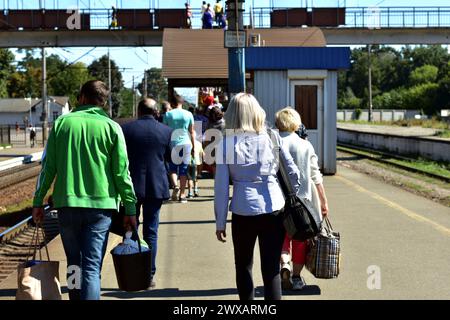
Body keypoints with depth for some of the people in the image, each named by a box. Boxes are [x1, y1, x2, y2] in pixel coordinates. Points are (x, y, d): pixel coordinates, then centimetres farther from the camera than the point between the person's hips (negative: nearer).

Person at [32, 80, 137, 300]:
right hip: (100, 204, -2)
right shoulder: (111, 127, 0)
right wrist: (130, 209, 4)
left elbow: (48, 166, 2)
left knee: (74, 264, 18)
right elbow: (121, 173, -2)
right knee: (92, 268, -2)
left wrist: (38, 201, 10)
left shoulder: (62, 123, 3)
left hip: (67, 203, 2)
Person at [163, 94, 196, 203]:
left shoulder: (167, 115, 0)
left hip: (172, 144, -1)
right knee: (183, 170, 7)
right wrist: (193, 147, 13)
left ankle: (175, 185, -15)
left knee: (173, 168, 12)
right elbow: (192, 132, 6)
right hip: (185, 143, 1)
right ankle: (182, 195, 7)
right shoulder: (188, 114, 2)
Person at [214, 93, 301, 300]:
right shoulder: (271, 137, -1)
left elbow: (221, 186, -3)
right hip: (273, 208, 0)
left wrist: (220, 222, 4)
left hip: (243, 211, 0)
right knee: (271, 268, 4)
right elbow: (293, 173, 1)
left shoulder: (226, 144, -3)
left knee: (243, 266, 17)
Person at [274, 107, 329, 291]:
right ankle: (297, 277, 20)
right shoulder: (305, 145, -4)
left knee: (282, 235, 16)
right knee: (299, 239, 14)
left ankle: (284, 264, -7)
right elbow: (315, 176, -1)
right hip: (302, 199, 1)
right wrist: (323, 201, 7)